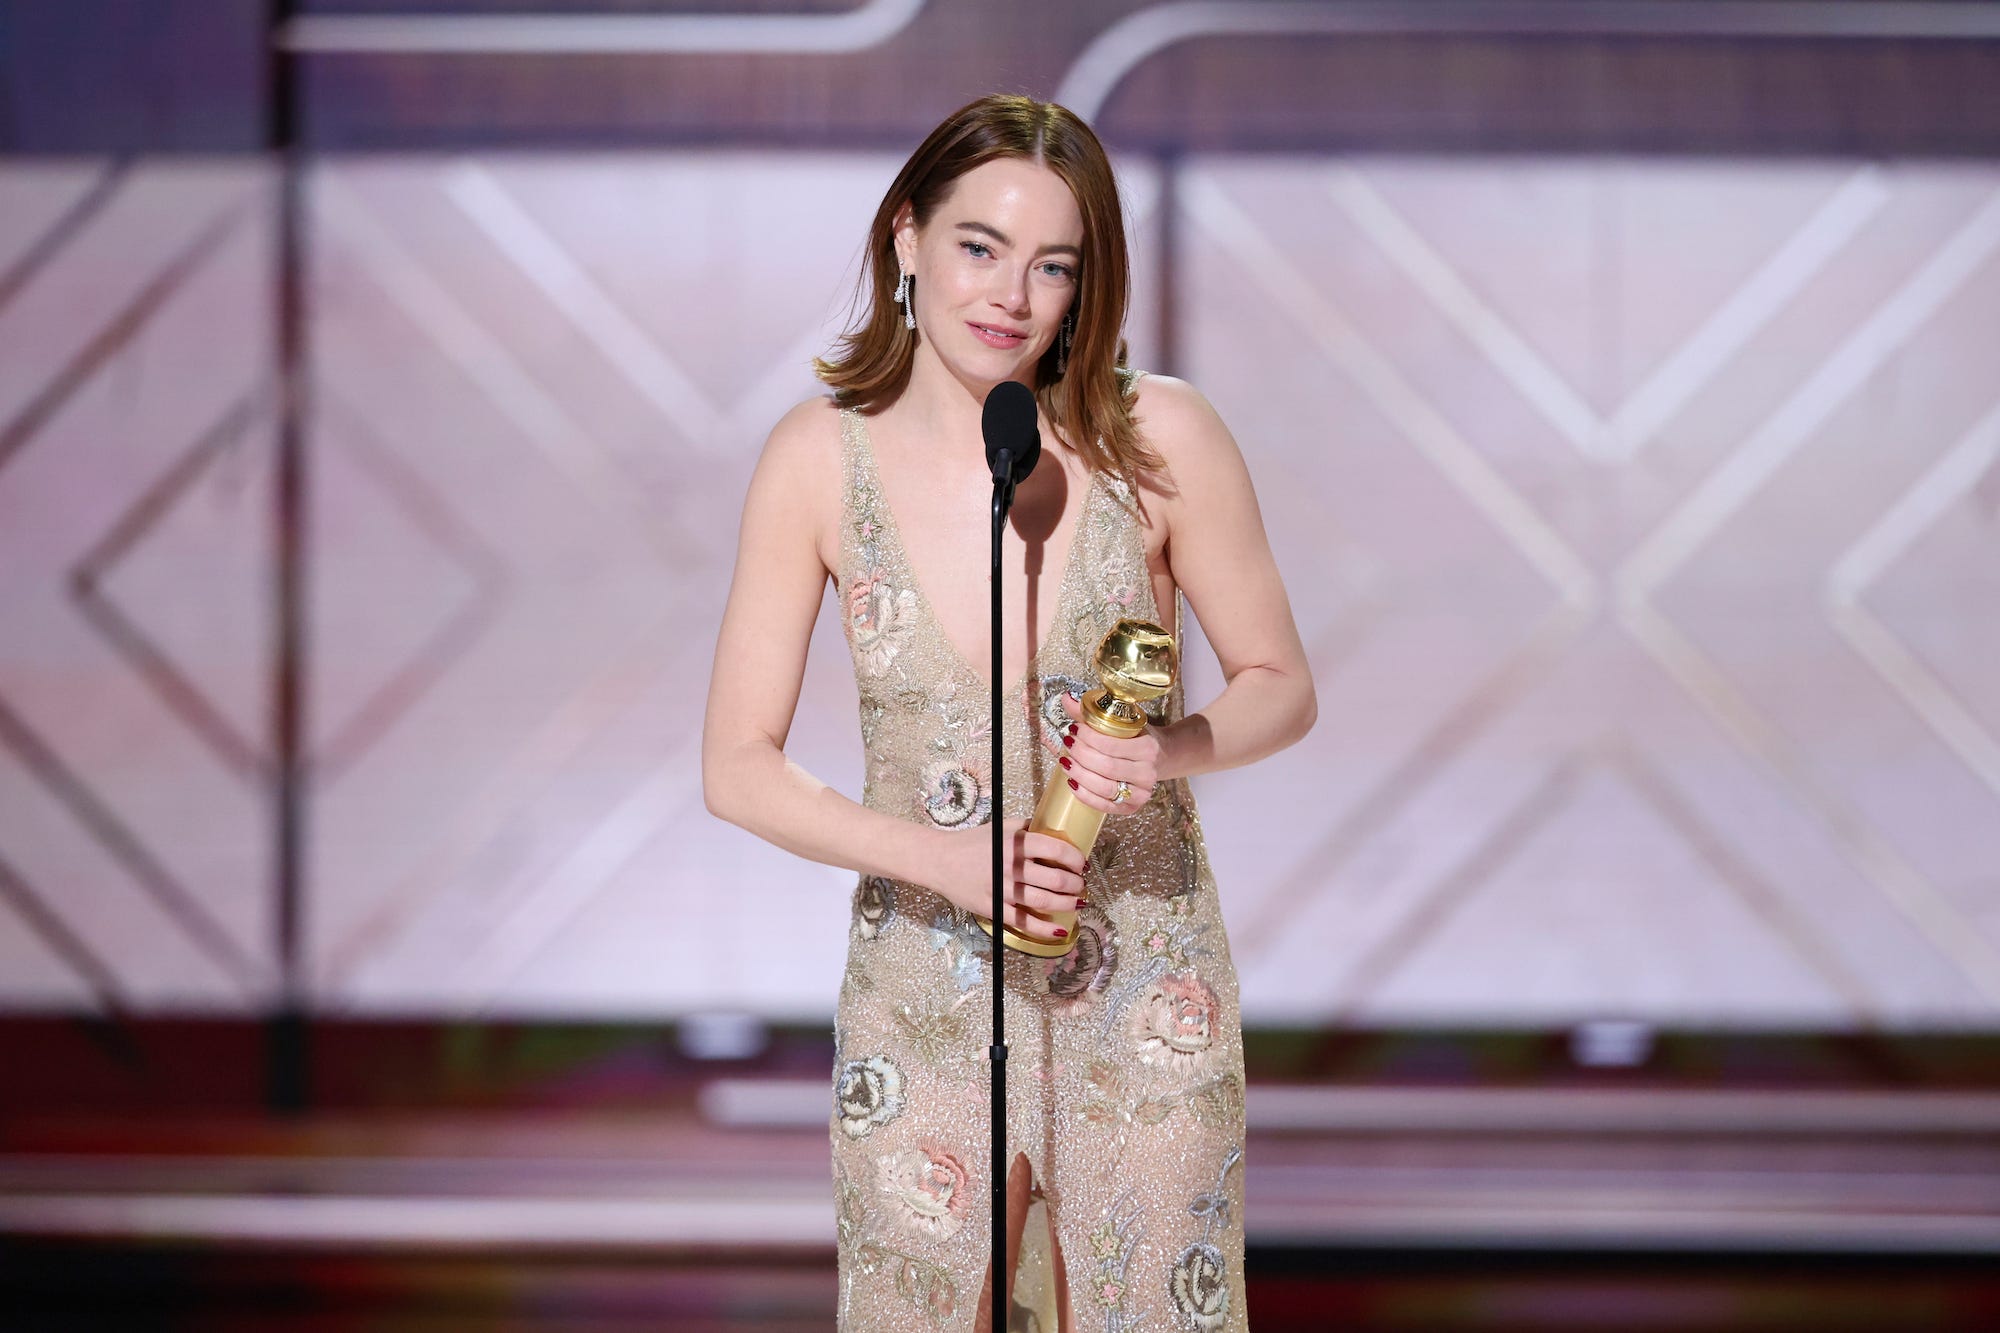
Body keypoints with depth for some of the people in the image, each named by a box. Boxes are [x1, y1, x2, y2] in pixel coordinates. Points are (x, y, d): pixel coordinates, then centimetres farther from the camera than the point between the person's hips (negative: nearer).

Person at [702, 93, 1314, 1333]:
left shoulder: (1160, 438, -10)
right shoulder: (820, 460, -8)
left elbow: (1281, 686, 1)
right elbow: (739, 765, -5)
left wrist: (1170, 750, -21)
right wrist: (943, 857, -20)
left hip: (1145, 995, 0)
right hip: (922, 990, 0)